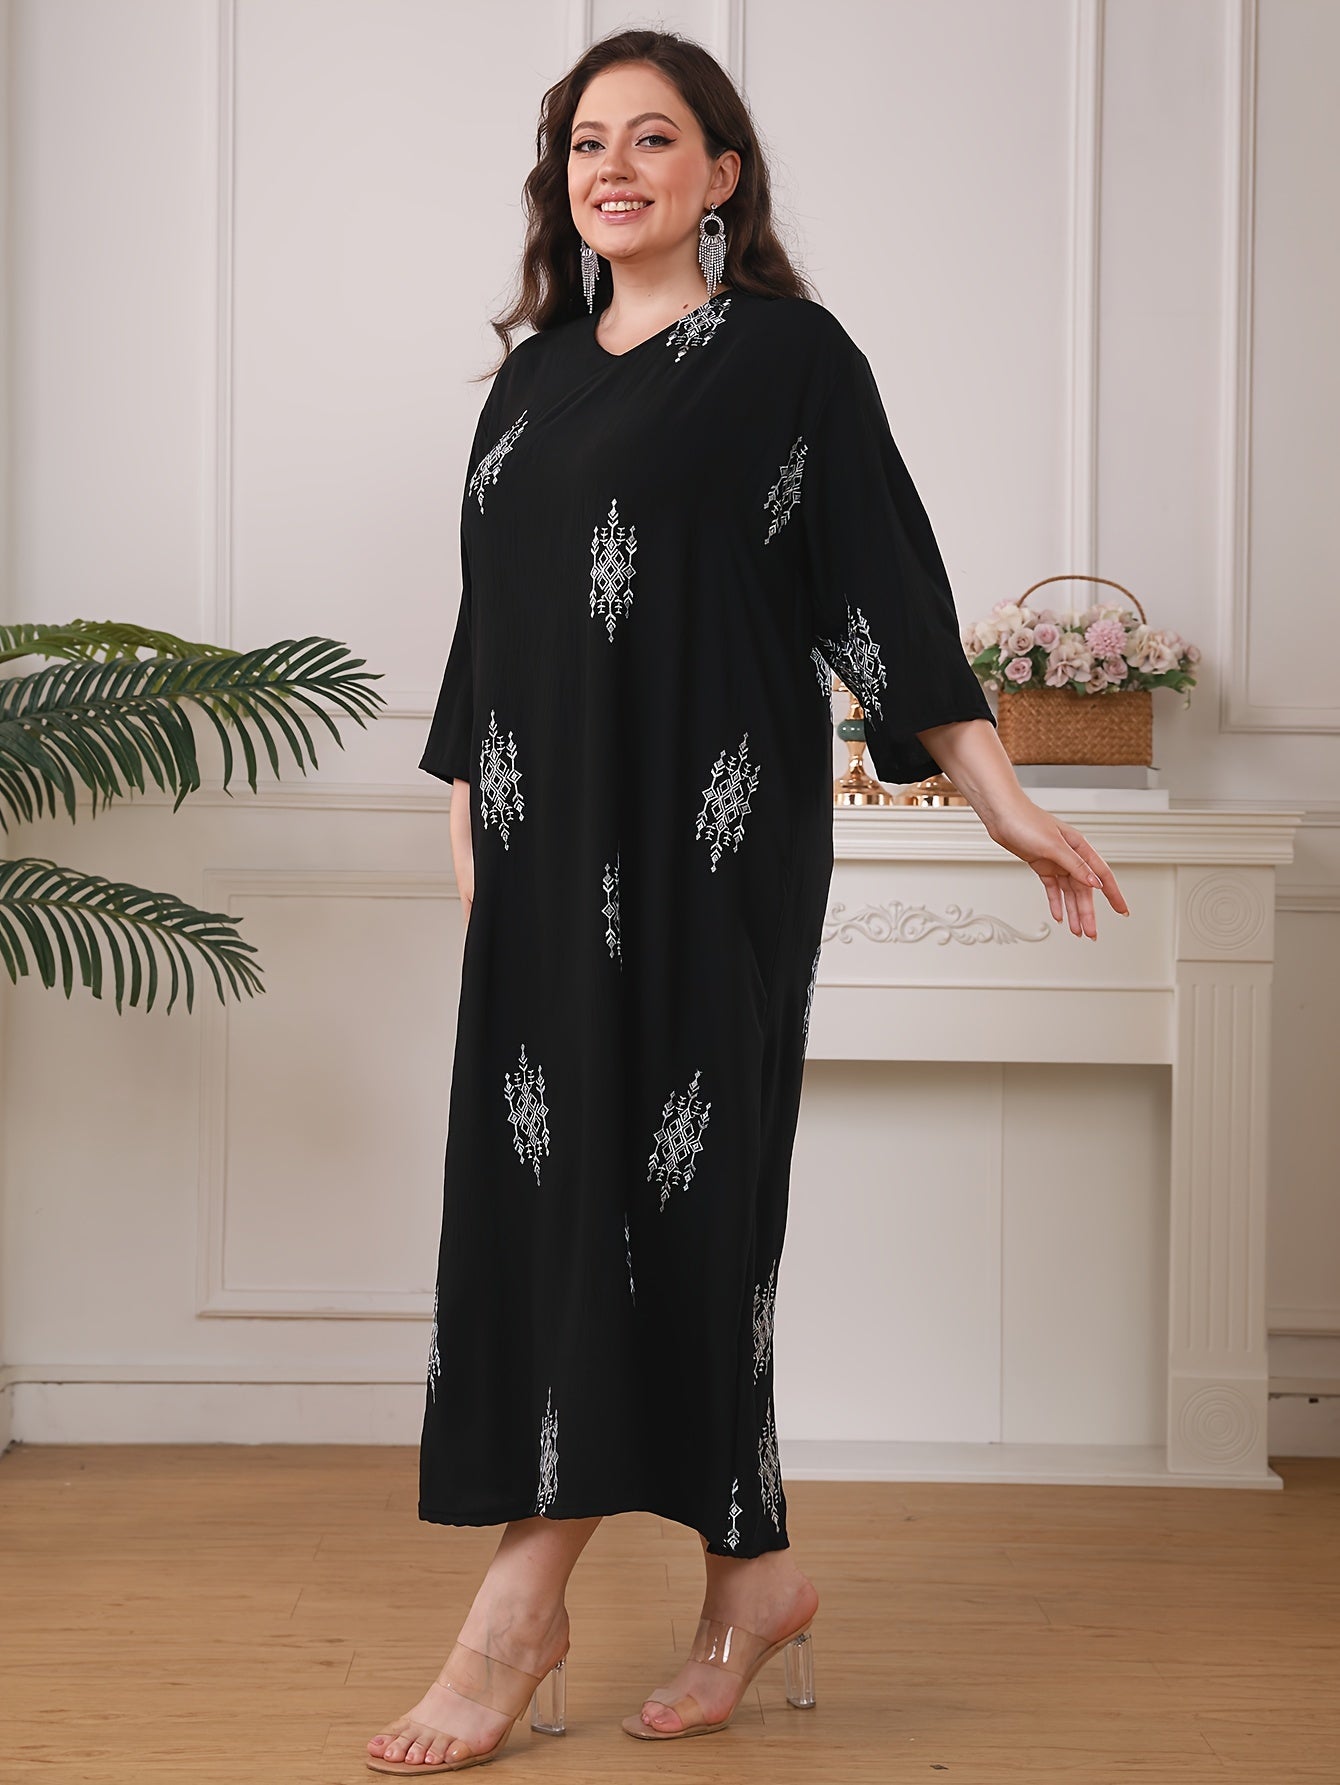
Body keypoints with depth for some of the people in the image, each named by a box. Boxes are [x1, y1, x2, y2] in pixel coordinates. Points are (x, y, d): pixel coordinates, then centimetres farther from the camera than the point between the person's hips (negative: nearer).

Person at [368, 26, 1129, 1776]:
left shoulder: (789, 353, 0)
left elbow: (884, 581, -3)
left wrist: (1003, 797, -7)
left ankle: (525, 1599, -3)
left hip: (710, 835, -6)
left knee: (651, 1178, -7)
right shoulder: (535, 376, 17)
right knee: (539, 1185, 3)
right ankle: (750, 1578, 12)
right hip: (548, 843, 6)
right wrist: (470, 826, 17)